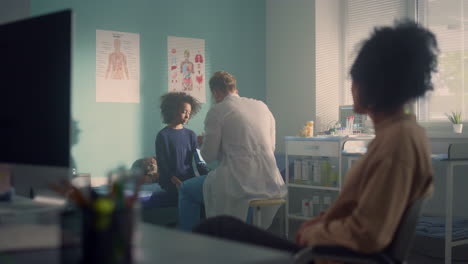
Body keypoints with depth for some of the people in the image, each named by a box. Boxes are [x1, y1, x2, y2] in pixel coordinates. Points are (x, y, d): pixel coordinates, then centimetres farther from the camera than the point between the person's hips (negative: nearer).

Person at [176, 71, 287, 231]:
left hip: (238, 184, -6)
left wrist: (203, 142, 20)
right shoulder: (262, 106, 13)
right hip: (270, 184, 7)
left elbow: (208, 156, -3)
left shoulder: (217, 111, -4)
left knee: (186, 190, 15)